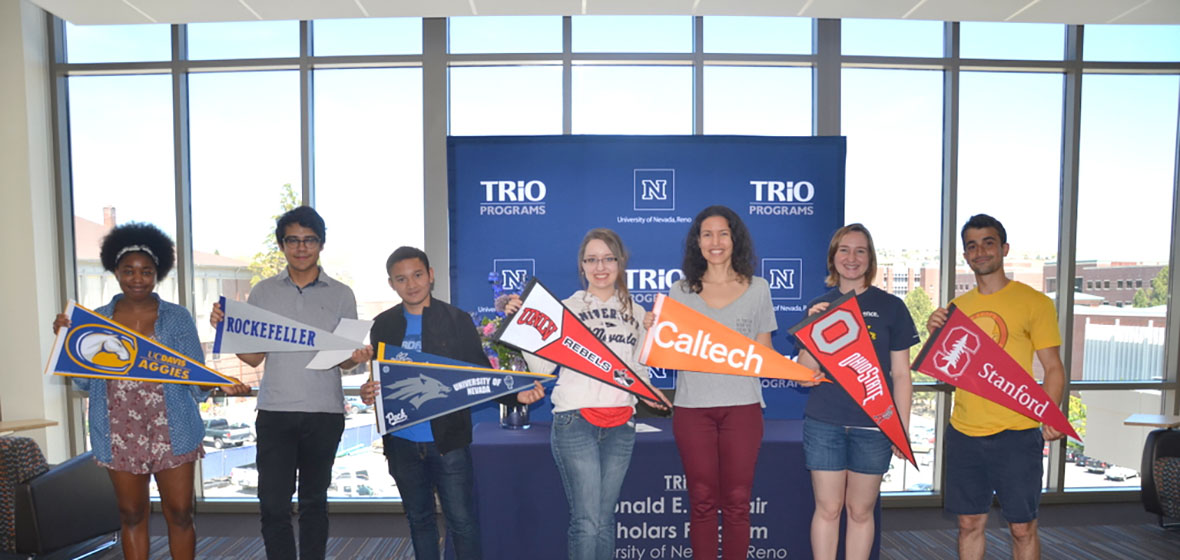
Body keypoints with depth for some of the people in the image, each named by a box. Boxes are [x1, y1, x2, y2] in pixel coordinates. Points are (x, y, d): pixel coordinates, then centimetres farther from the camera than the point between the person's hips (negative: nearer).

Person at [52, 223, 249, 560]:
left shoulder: (177, 318, 0)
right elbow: (85, 381, 6)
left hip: (171, 433, -2)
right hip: (120, 436, 2)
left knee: (180, 514, 5)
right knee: (131, 516, 13)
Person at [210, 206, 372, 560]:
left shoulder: (341, 295, 3)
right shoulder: (263, 293, 6)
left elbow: (343, 360, 5)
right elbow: (253, 357, 7)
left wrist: (358, 358, -17)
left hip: (324, 413, 0)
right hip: (275, 412, 1)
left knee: (314, 501, 11)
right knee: (273, 504, 1)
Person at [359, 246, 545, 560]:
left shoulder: (457, 320, -3)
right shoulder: (383, 325, 5)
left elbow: (481, 374, -3)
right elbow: (379, 378, 11)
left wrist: (515, 395, -20)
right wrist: (368, 393, -12)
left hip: (448, 441, -3)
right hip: (403, 443, 3)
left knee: (462, 521, 2)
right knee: (419, 521, 18)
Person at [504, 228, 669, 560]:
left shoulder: (636, 314, 12)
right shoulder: (565, 308, 2)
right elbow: (543, 367, -4)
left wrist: (648, 391, 0)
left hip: (620, 425, 3)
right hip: (575, 421, -3)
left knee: (605, 520, 9)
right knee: (586, 521, -5)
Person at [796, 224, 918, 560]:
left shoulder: (891, 307, 2)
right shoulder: (819, 306, 6)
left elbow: (901, 375, 3)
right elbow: (805, 373, 2)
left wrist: (903, 429, -1)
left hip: (873, 425, -1)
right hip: (823, 422, 1)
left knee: (861, 510, 10)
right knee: (827, 508, 7)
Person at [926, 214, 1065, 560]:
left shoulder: (1033, 302, -2)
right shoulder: (957, 307, 10)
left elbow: (1053, 368, -3)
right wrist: (935, 334, -5)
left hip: (1016, 434, -4)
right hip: (963, 433, 4)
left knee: (1022, 528, 7)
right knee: (969, 523, 12)